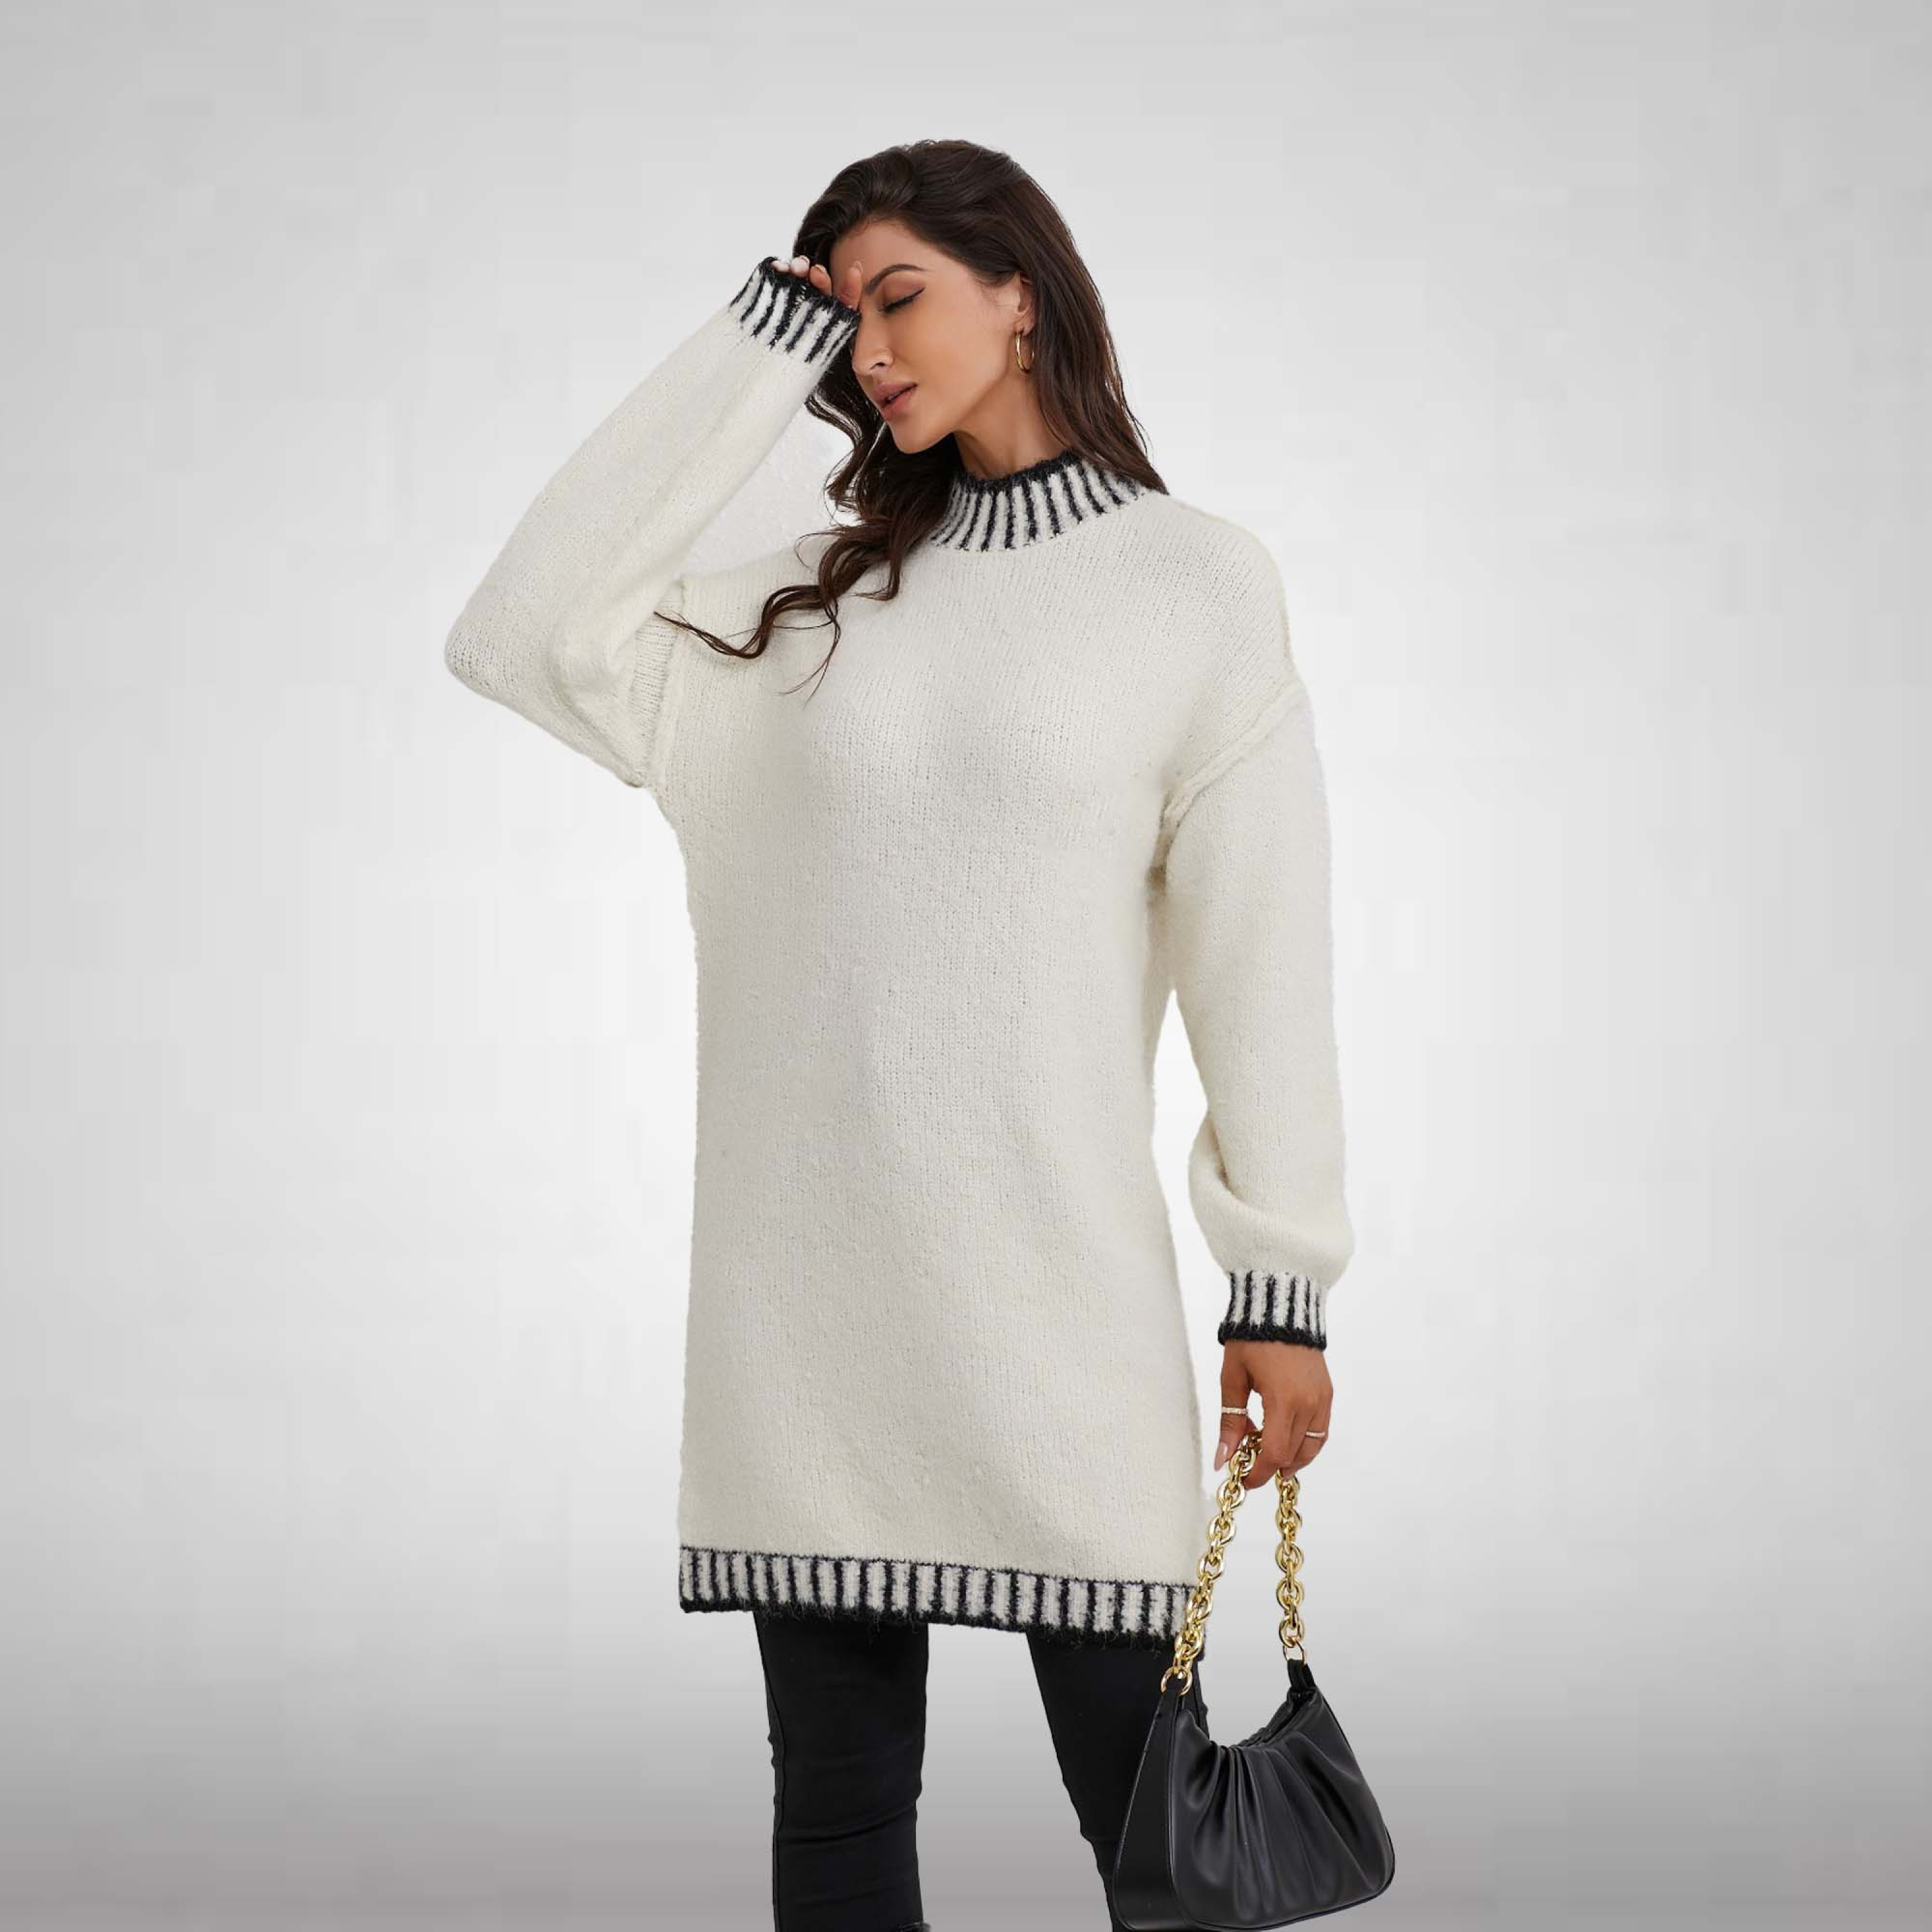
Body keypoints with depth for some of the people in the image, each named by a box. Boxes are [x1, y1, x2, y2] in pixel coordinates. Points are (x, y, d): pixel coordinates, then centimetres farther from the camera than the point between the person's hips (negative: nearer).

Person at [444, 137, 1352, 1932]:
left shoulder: (1196, 585, 3)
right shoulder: (820, 596, 12)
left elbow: (1260, 946, 0)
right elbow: (526, 633, 1)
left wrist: (1283, 1279, -3)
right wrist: (751, 346, 4)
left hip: (1056, 1276, -3)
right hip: (805, 1281, 4)